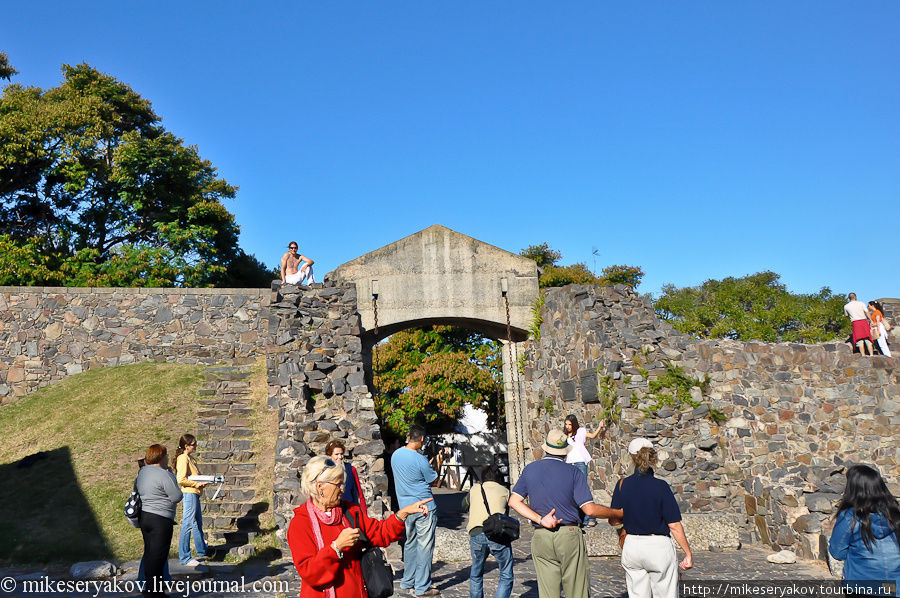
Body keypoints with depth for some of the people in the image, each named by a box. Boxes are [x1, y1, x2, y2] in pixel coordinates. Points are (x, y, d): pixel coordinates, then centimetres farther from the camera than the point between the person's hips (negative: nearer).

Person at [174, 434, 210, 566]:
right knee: (188, 525, -5)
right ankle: (185, 558, 2)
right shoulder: (183, 458, -15)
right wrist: (197, 484, -16)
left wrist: (202, 481, 9)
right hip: (189, 493, -10)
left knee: (198, 523, 20)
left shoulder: (190, 458, 15)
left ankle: (202, 551, 34)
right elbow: (181, 479, -23)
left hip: (194, 494, 10)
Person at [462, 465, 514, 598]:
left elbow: (464, 504, 40)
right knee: (506, 577, 10)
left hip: (476, 534, 2)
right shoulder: (505, 491, 19)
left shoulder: (474, 489, 23)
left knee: (476, 575, 22)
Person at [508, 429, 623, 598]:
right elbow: (590, 509, -11)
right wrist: (619, 513, 2)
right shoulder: (574, 473, -4)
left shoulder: (530, 470, 7)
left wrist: (540, 519, -6)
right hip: (569, 535, -3)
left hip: (541, 538, 3)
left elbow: (514, 501, 1)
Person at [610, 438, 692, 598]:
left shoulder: (622, 485, -4)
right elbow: (674, 525, -12)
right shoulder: (661, 486, -12)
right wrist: (688, 553, -3)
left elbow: (613, 521, 2)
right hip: (659, 547, -3)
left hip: (631, 546, 3)